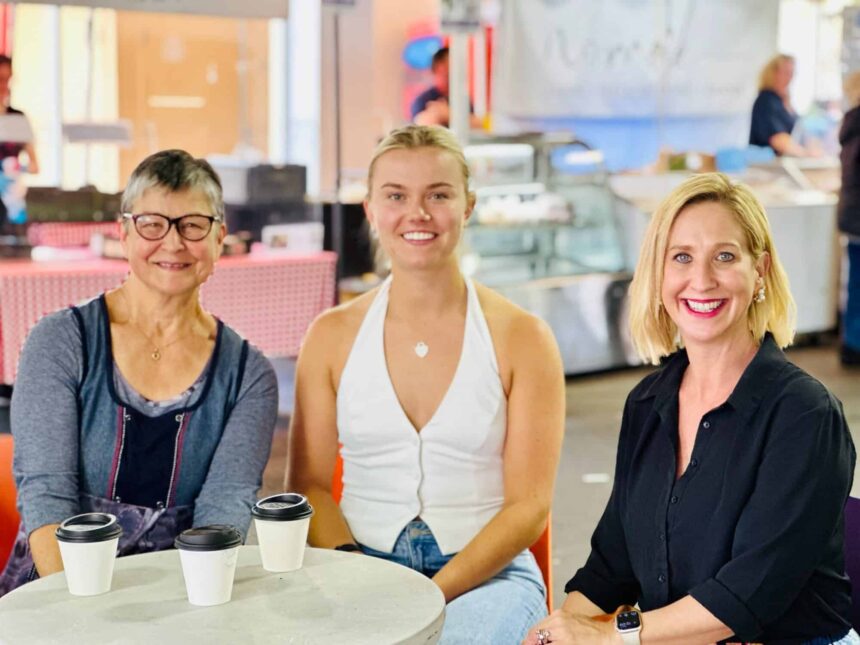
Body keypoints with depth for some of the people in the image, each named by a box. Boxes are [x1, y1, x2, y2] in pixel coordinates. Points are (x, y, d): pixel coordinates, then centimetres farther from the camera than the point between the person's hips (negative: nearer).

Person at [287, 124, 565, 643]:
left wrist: (433, 594, -14)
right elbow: (310, 485, 7)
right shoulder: (332, 335, 6)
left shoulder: (523, 338, 0)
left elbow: (529, 506, -3)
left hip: (486, 574, -1)